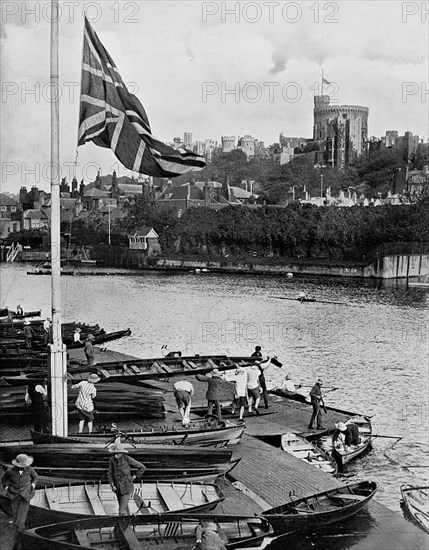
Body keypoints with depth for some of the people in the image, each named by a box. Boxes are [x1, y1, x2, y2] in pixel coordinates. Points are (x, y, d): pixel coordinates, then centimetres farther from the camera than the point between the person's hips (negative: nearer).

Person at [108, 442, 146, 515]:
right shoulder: (112, 460, -10)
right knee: (124, 506, 24)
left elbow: (142, 467, -10)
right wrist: (112, 485, -9)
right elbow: (110, 474, 2)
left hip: (126, 488, -5)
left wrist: (134, 477, -7)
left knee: (122, 511, -11)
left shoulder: (128, 459, -20)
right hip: (117, 487, 5)